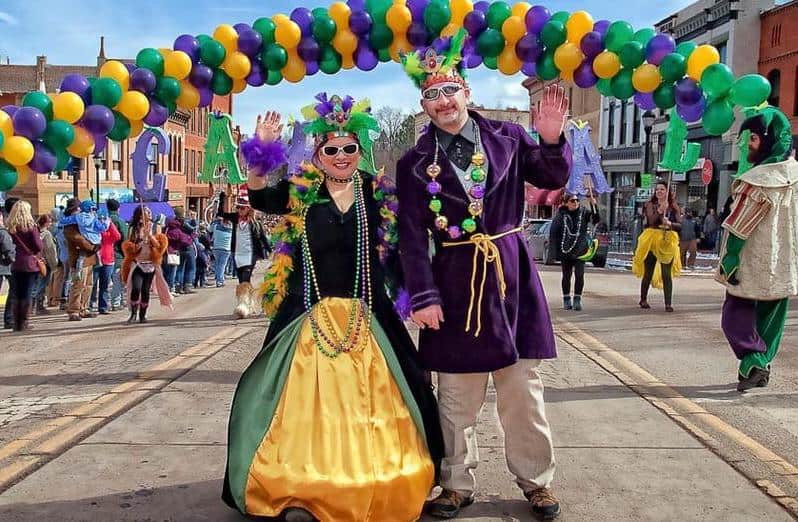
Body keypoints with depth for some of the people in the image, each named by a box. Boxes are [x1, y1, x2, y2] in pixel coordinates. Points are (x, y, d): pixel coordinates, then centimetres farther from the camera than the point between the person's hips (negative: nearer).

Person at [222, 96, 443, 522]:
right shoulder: (300, 191, 1)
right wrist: (261, 152, -28)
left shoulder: (378, 192, 5)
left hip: (365, 318, 1)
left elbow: (394, 251, 6)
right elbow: (260, 197, -16)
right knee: (304, 400, 2)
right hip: (309, 316, -1)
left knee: (367, 402, 7)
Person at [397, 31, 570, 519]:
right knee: (457, 396, 9)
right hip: (454, 283, 0)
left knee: (523, 388, 9)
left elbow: (553, 179, 3)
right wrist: (424, 295, -10)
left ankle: (537, 480, 26)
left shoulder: (506, 136, 3)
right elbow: (412, 235, -3)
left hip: (511, 275, 1)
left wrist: (551, 140, -17)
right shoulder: (415, 163, 1)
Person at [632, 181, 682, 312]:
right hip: (651, 241, 0)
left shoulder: (674, 207, 7)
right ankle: (643, 300, 22)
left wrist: (670, 224, -19)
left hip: (667, 242, 0)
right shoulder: (650, 205, 5)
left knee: (667, 274, -5)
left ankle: (668, 303, -2)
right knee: (648, 272, 7)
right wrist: (660, 210, -23)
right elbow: (650, 221, -11)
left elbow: (680, 225, 0)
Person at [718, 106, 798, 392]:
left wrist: (728, 261, -11)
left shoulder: (758, 181, -20)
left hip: (753, 265, -7)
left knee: (736, 316, 3)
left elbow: (739, 228, -17)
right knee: (770, 318, 16)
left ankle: (754, 363, -11)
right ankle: (762, 367, 21)